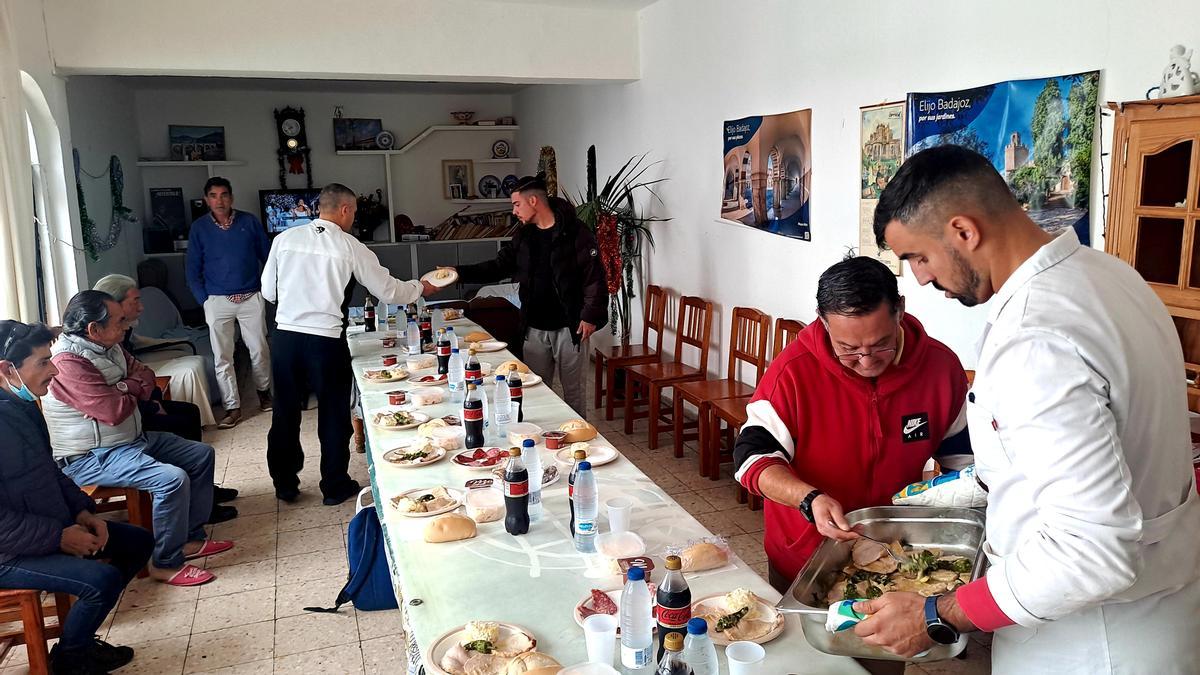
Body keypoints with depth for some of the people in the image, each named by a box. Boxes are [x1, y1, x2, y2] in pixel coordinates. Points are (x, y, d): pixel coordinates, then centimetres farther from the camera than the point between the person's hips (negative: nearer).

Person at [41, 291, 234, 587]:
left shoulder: (109, 347, 4)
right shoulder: (68, 362, -26)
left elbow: (145, 377, 7)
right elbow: (115, 410, -29)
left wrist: (122, 388, -15)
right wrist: (131, 391, -7)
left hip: (132, 438, 10)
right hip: (91, 458, -10)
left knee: (201, 455, 9)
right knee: (173, 479, -28)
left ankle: (192, 536, 15)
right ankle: (166, 563, -11)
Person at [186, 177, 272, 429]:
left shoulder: (249, 222, -1)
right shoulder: (199, 228, 0)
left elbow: (267, 256, 6)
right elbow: (193, 270, 4)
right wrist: (204, 300, -2)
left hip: (251, 298, 0)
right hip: (217, 301, 0)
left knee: (259, 350, 8)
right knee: (222, 356, 1)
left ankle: (264, 391, 32)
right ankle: (233, 408, 10)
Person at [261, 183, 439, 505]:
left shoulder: (285, 239, 3)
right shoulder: (351, 247, -6)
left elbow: (268, 291, 9)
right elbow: (388, 291, 1)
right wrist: (420, 288, 19)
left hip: (285, 337, 4)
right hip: (326, 342, -3)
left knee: (285, 414, 16)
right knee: (333, 415, 12)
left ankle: (285, 484, 30)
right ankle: (335, 487, 23)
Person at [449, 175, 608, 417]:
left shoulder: (575, 232, -12)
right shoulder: (523, 236, 9)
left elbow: (595, 277, -13)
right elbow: (499, 266, 14)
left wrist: (590, 316, -16)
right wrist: (459, 273, 4)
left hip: (569, 327, -6)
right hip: (534, 328, 6)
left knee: (573, 391, 6)